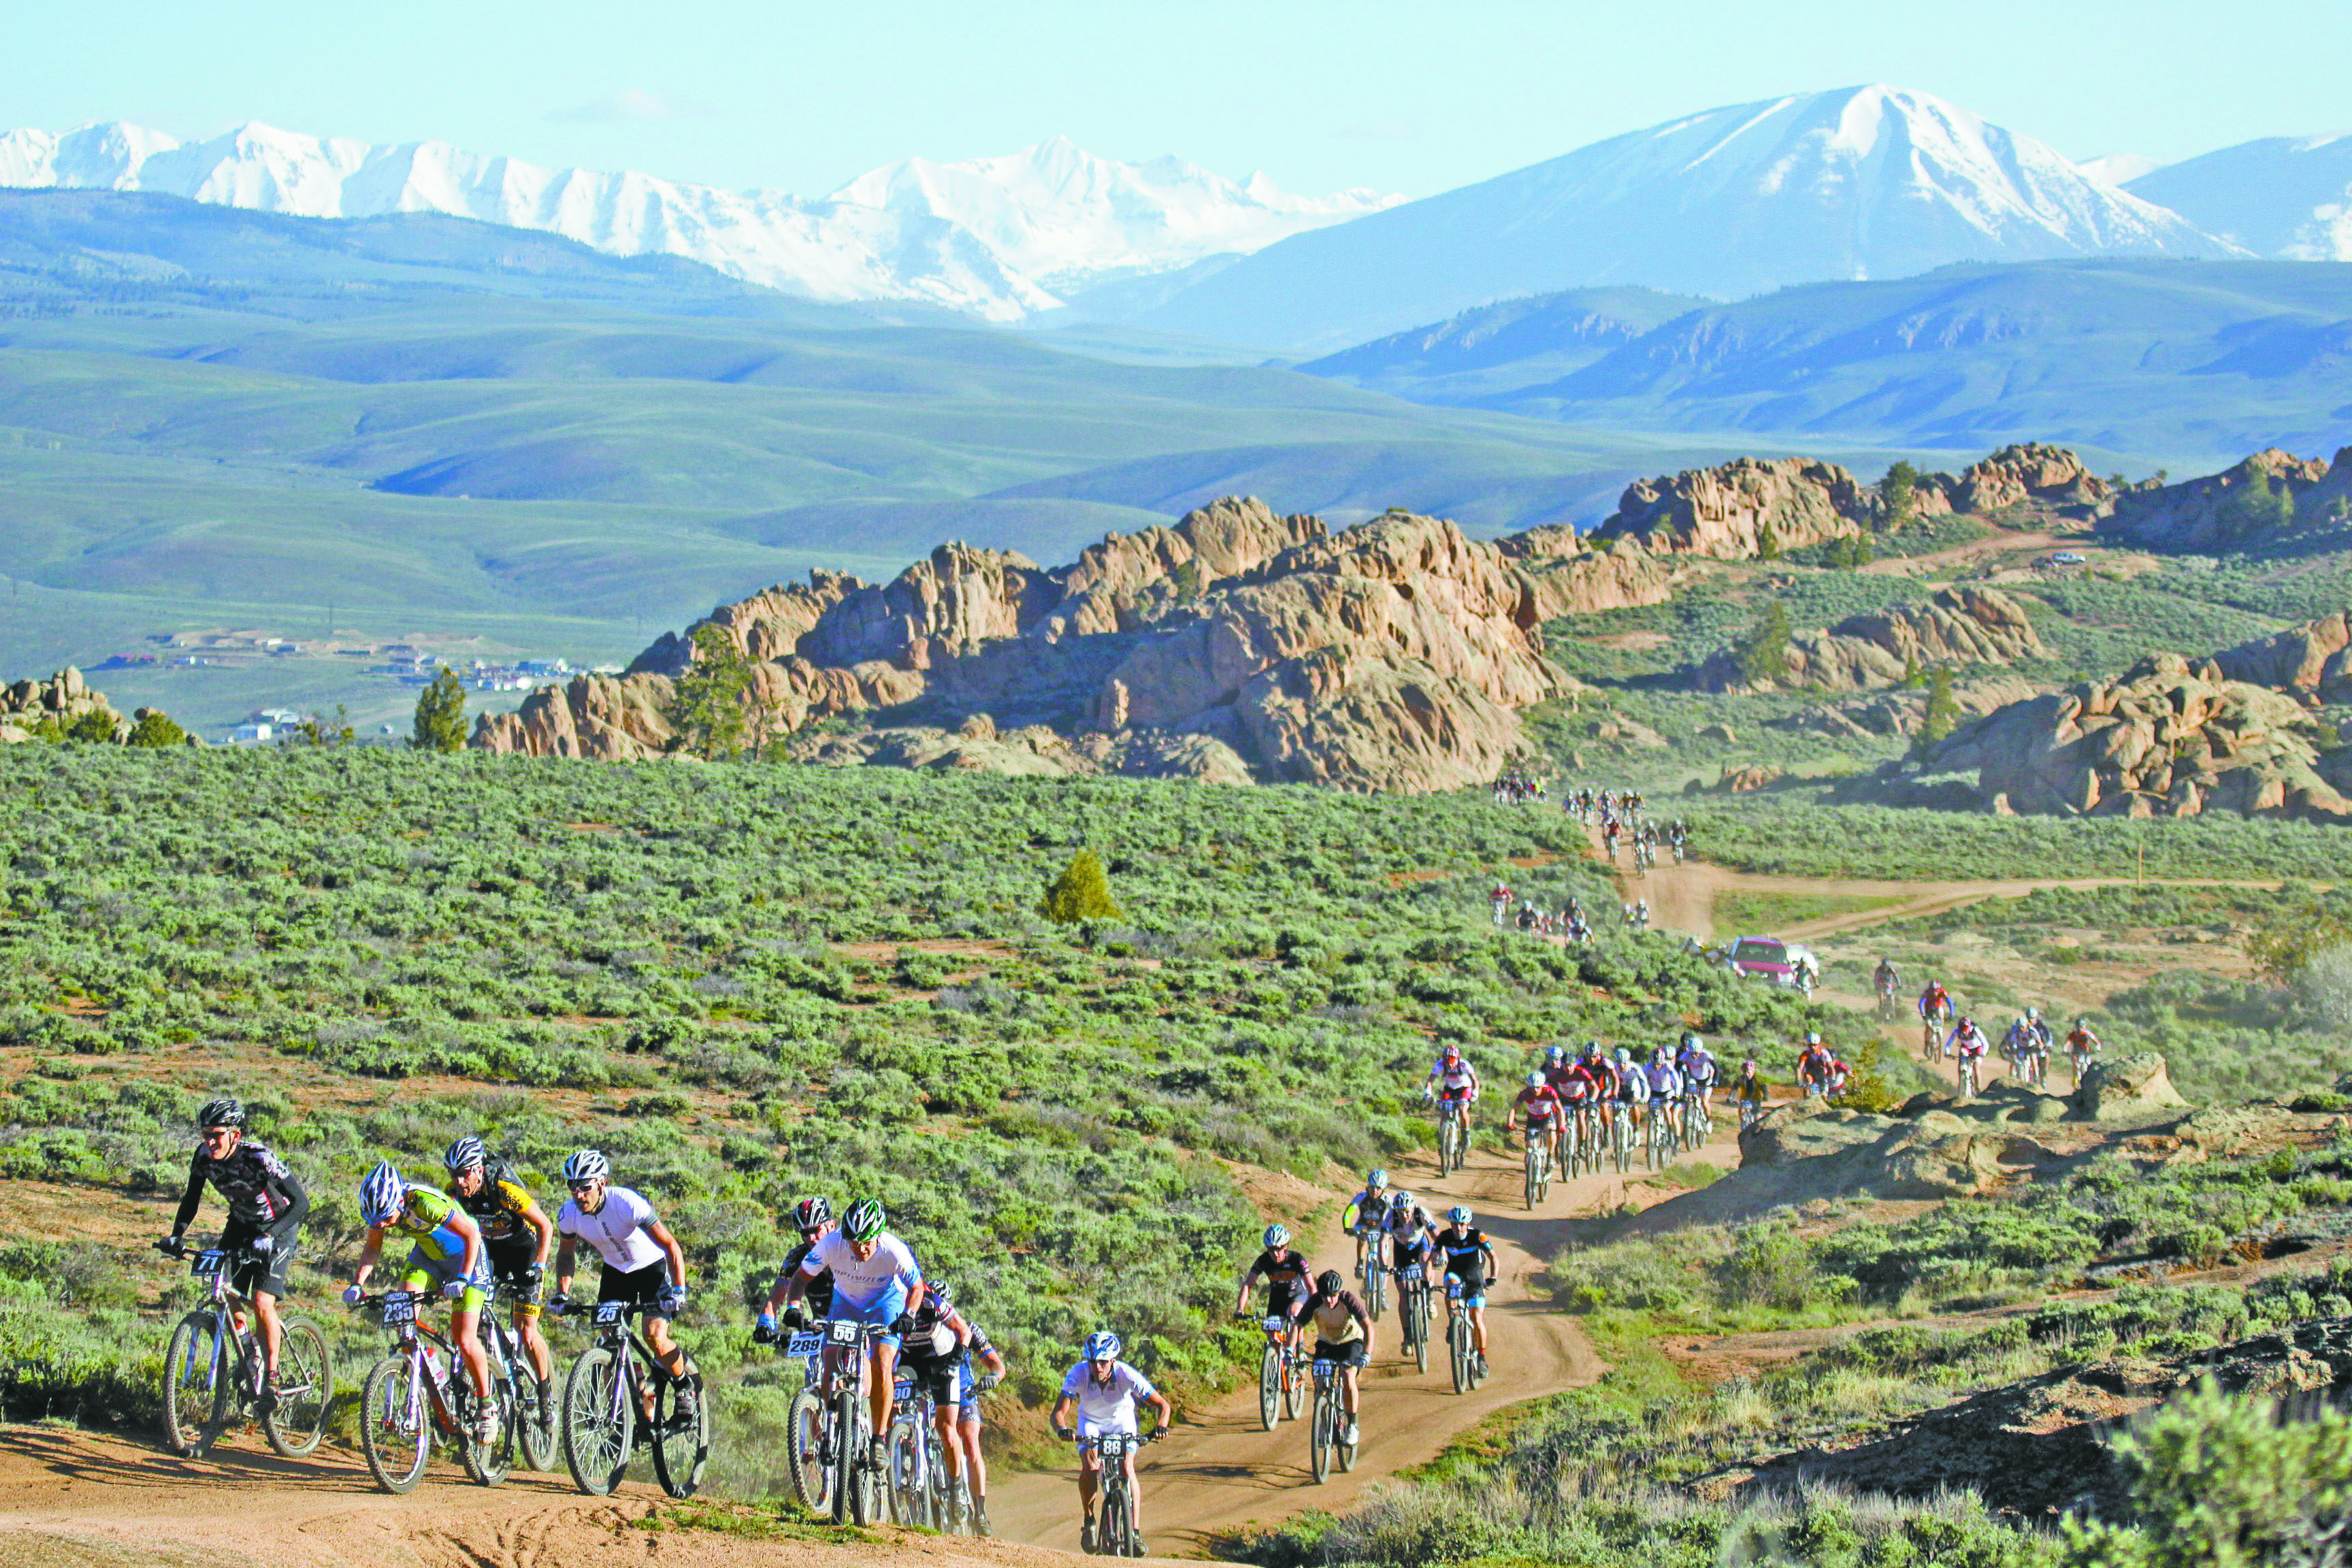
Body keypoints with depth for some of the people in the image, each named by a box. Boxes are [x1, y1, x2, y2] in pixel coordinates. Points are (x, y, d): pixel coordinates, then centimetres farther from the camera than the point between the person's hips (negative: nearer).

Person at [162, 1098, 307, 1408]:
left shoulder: (258, 1158, -32)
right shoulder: (204, 1157, -16)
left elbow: (301, 1202, -33)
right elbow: (191, 1200, -3)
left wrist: (268, 1236, -45)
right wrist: (176, 1236, -19)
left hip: (278, 1228, -5)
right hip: (241, 1225, 6)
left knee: (262, 1304, -17)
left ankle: (271, 1377, -4)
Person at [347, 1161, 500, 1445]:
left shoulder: (427, 1204, -37)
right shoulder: (381, 1209, -19)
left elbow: (472, 1234, -29)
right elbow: (373, 1248, -2)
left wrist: (462, 1278, -37)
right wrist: (358, 1283, -17)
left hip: (463, 1256, -6)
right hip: (427, 1255, 6)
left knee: (464, 1340, -12)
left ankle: (486, 1405, 7)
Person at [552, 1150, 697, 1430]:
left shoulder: (628, 1204, -33)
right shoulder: (568, 1215, -18)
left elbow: (670, 1246, -29)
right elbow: (566, 1253, 4)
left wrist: (678, 1291, -37)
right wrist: (562, 1293, -9)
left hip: (652, 1267, -5)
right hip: (616, 1269, 5)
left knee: (655, 1337, -21)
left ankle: (688, 1384, 7)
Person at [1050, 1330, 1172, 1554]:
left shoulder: (1127, 1376, -32)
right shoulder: (1078, 1375, -31)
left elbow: (1163, 1405, -28)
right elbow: (1059, 1411, -33)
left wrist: (1161, 1427, -48)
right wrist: (1062, 1429, -56)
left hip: (1122, 1420, -1)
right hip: (1091, 1421, 1)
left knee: (1127, 1471, -21)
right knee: (1090, 1469, -23)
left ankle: (1135, 1533, -15)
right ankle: (1089, 1522, 0)